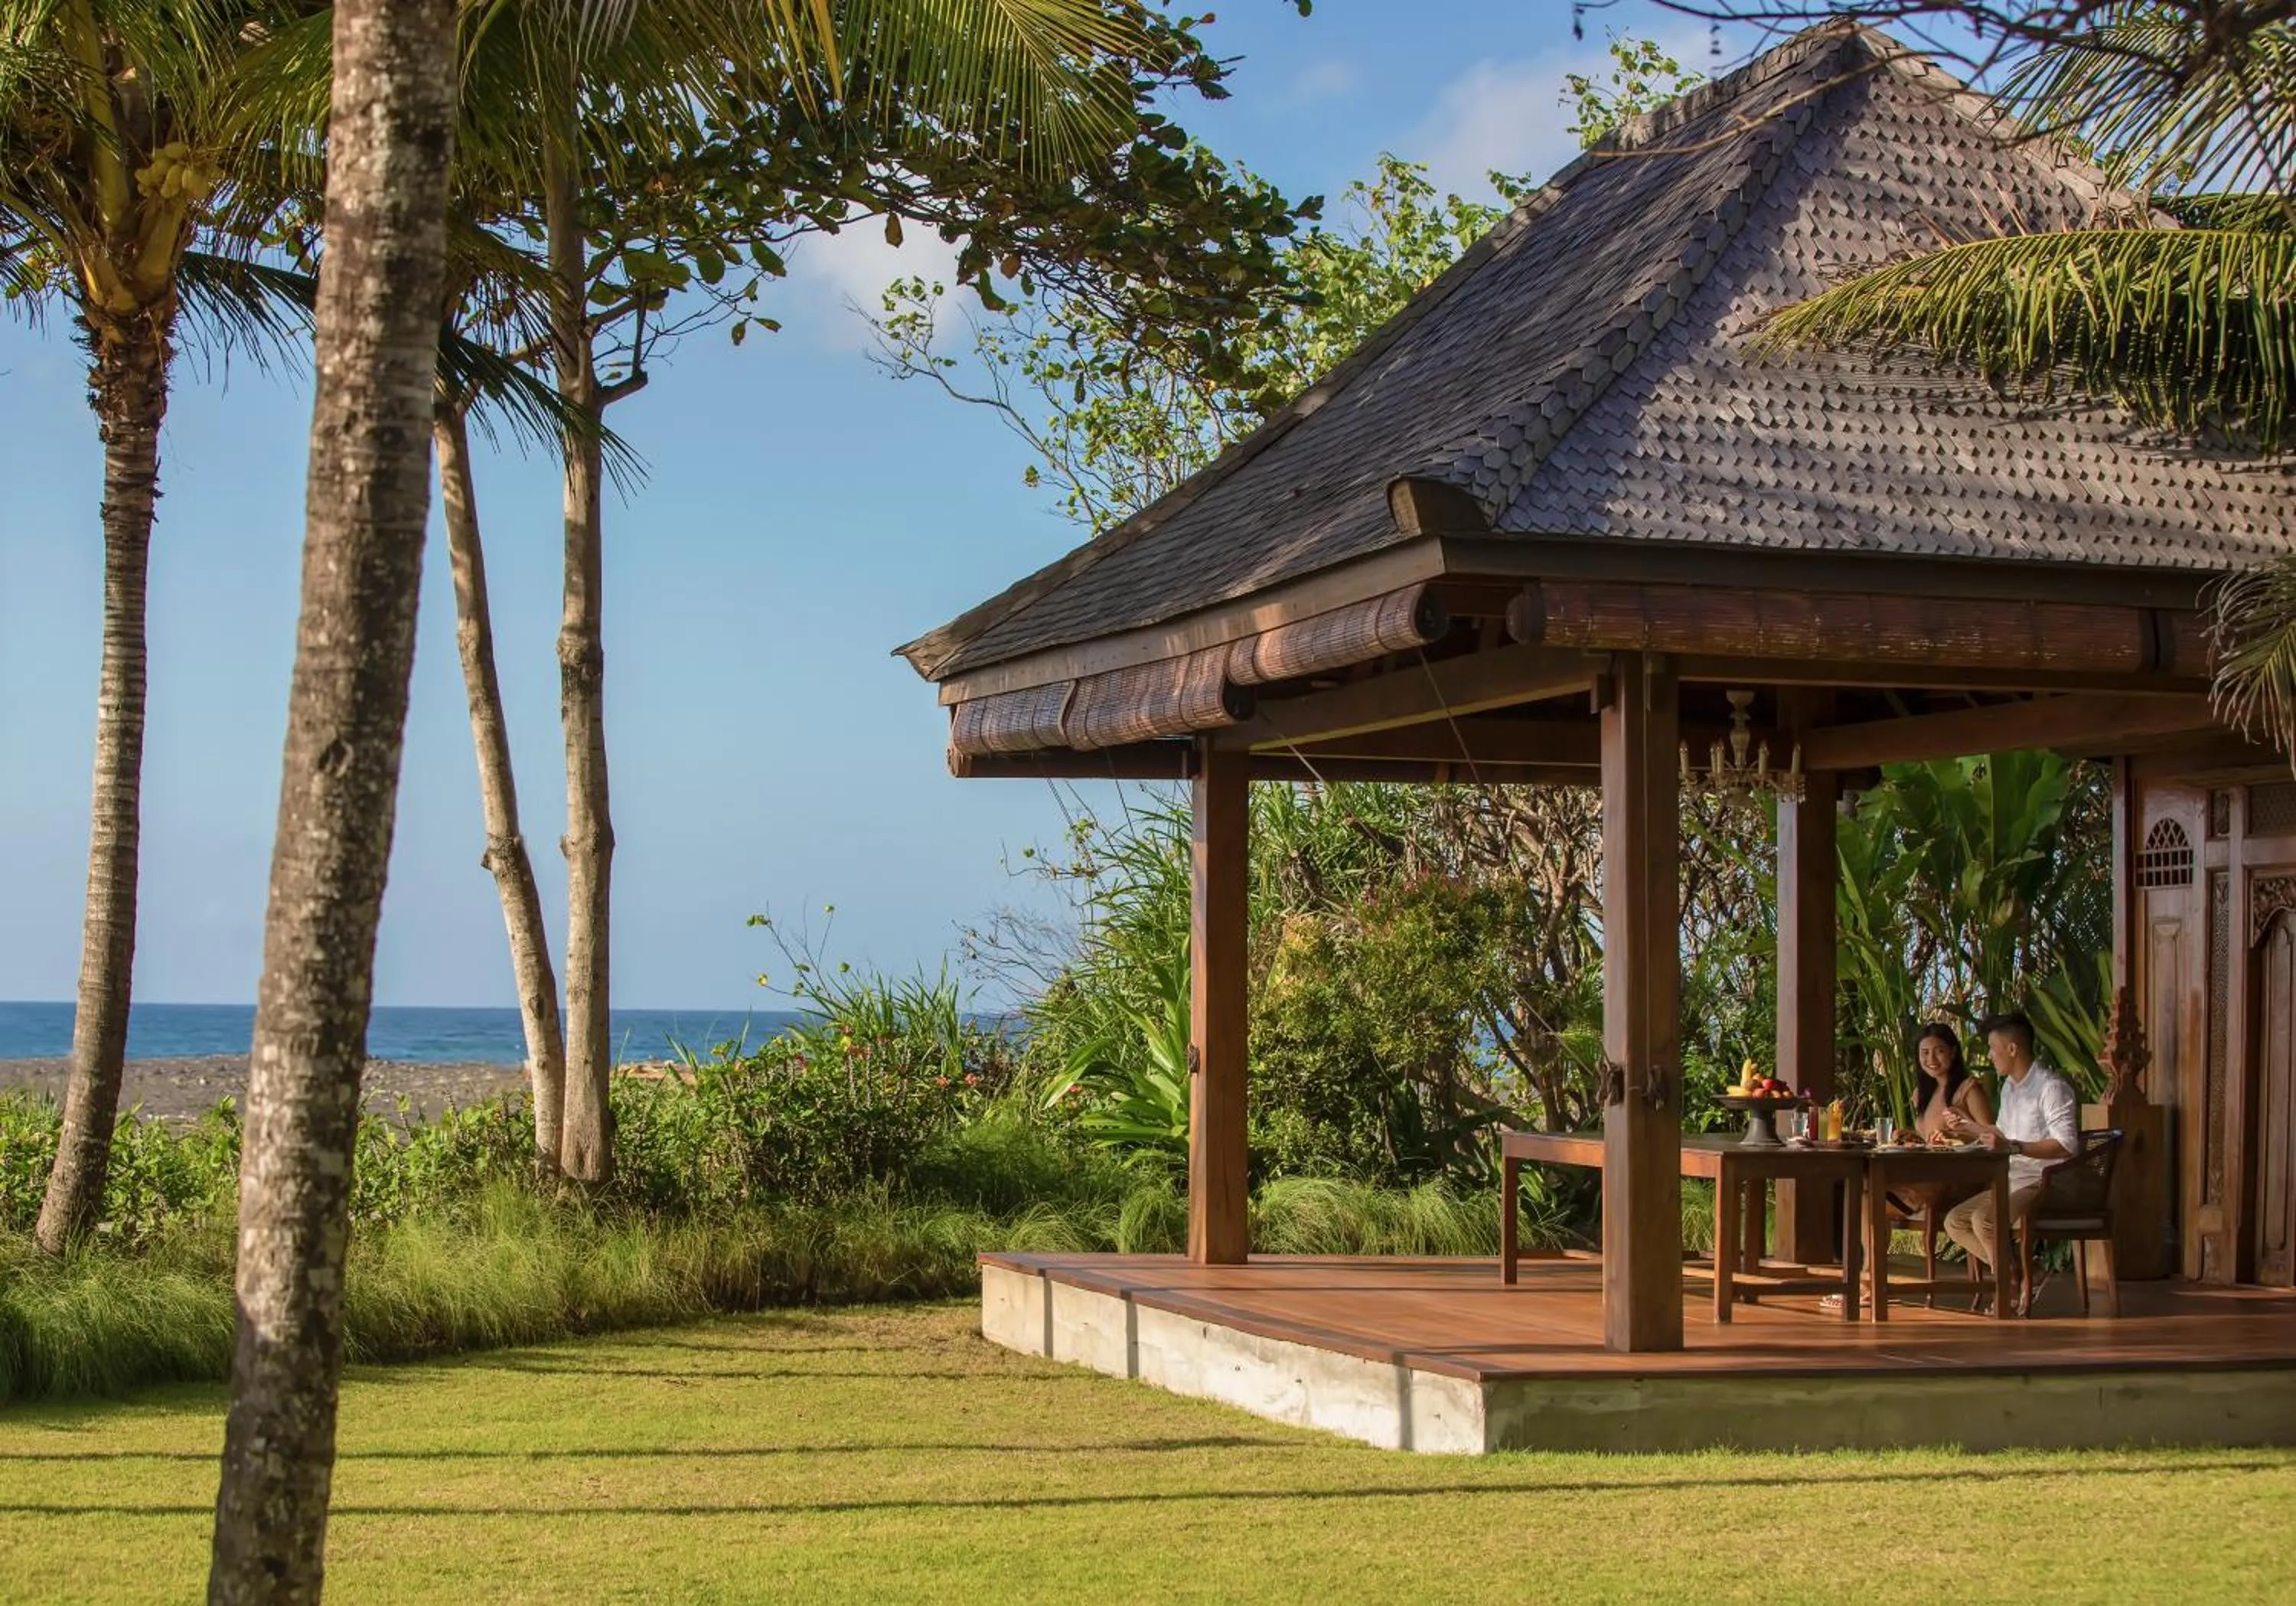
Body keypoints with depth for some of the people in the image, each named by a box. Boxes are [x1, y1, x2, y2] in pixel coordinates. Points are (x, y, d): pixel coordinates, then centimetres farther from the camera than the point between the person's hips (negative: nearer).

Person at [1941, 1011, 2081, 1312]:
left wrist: (2012, 1147, -33)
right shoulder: (2009, 1086, 15)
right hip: (2013, 1182, 10)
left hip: (2044, 1184, -10)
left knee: (1984, 1219, -31)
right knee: (1954, 1221, 0)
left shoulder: (2052, 1087, -16)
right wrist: (1968, 1126, 27)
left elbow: (2067, 1145, -27)